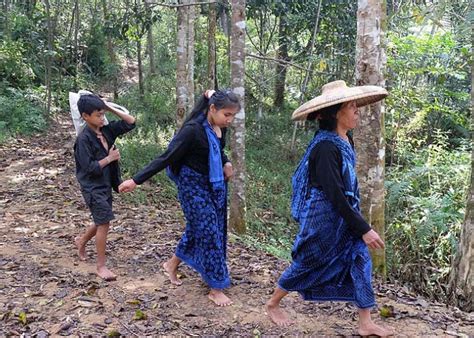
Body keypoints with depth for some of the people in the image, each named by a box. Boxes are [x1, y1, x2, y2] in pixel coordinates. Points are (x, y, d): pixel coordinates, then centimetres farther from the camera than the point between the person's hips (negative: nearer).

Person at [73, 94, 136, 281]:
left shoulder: (106, 131, 2)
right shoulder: (84, 139, -19)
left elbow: (130, 123, 2)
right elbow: (90, 168, -22)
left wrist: (111, 108, -4)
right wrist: (110, 158, -15)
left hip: (106, 185, 8)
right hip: (93, 187, -8)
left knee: (102, 222, 21)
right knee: (104, 223, -9)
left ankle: (81, 241, 49)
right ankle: (101, 266, 3)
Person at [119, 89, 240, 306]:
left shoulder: (219, 128, -1)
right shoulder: (193, 130, -24)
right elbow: (166, 158, -22)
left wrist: (226, 163, -2)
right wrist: (136, 180, -23)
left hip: (215, 185, 8)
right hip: (194, 186, -8)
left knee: (198, 229, 18)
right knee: (209, 233, -5)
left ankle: (172, 264, 40)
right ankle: (216, 289, 8)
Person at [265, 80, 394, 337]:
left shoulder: (346, 140, 4)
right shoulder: (325, 146, -24)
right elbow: (335, 194, -26)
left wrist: (359, 223, 21)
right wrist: (364, 229, -23)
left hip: (344, 214, 8)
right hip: (324, 216, -8)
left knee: (360, 259, 6)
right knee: (308, 264, 7)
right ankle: (273, 304, 30)